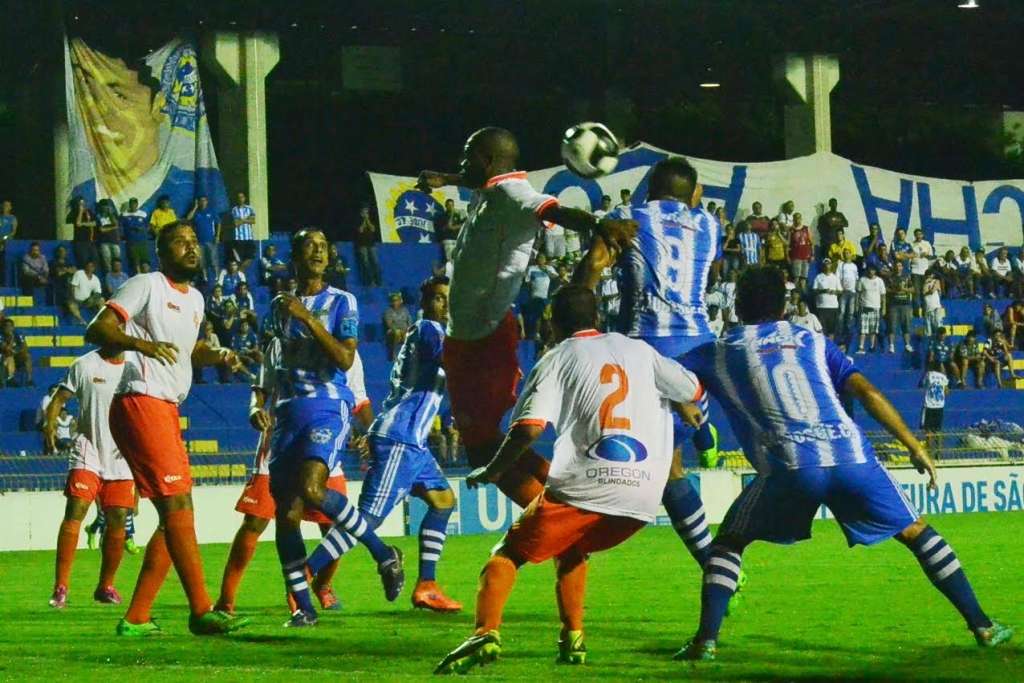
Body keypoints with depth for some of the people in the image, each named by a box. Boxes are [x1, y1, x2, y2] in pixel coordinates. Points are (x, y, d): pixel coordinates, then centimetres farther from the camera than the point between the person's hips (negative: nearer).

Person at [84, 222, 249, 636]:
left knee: (176, 516, 8)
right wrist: (142, 344, -29)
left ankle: (136, 618, 11)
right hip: (140, 403, -10)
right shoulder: (147, 286, -4)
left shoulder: (195, 299, 21)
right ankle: (201, 611, -17)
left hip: (168, 411, 10)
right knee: (177, 505, -15)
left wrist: (219, 357, 17)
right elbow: (98, 330, -12)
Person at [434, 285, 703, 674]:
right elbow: (692, 390, 28)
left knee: (508, 554, 7)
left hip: (585, 486, -5)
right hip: (644, 493, 5)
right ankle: (573, 641, 21)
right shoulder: (639, 350, 19)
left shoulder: (557, 360, 7)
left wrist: (491, 472, 6)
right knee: (572, 551, 32)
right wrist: (687, 410, 51)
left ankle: (486, 634, -16)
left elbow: (529, 428, -6)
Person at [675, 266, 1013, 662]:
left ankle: (706, 640, 2)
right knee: (916, 533, 19)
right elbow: (866, 392, 12)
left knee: (729, 541, 19)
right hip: (852, 457, 2)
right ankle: (982, 626, 17)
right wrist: (914, 447, 13)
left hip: (789, 466, -2)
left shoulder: (718, 355, 19)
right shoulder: (812, 342, 23)